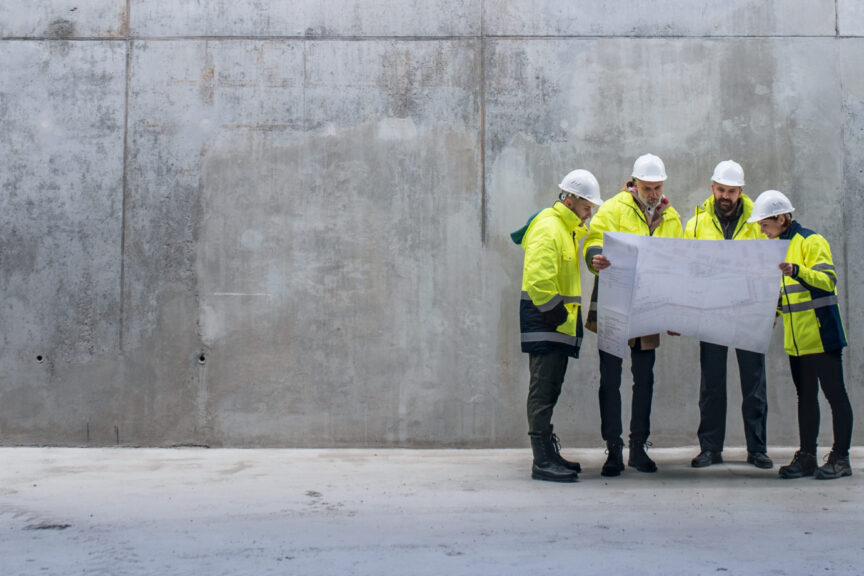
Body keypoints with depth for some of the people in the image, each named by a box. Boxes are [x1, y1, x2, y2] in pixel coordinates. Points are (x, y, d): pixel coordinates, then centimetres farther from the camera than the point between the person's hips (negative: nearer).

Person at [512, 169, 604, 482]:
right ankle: (542, 461, -8)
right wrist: (558, 314, -19)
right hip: (544, 322, -10)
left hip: (559, 322, 10)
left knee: (550, 389, 13)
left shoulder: (570, 229, 19)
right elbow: (538, 281, -23)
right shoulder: (548, 228, -14)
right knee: (544, 389, -9)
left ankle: (550, 453, 20)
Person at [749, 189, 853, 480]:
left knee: (834, 393, -1)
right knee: (805, 396, 10)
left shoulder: (812, 241, -8)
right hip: (795, 338, 8)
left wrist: (796, 270, -33)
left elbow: (828, 280, -20)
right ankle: (807, 456, 15)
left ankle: (840, 458, 5)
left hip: (821, 333, -8)